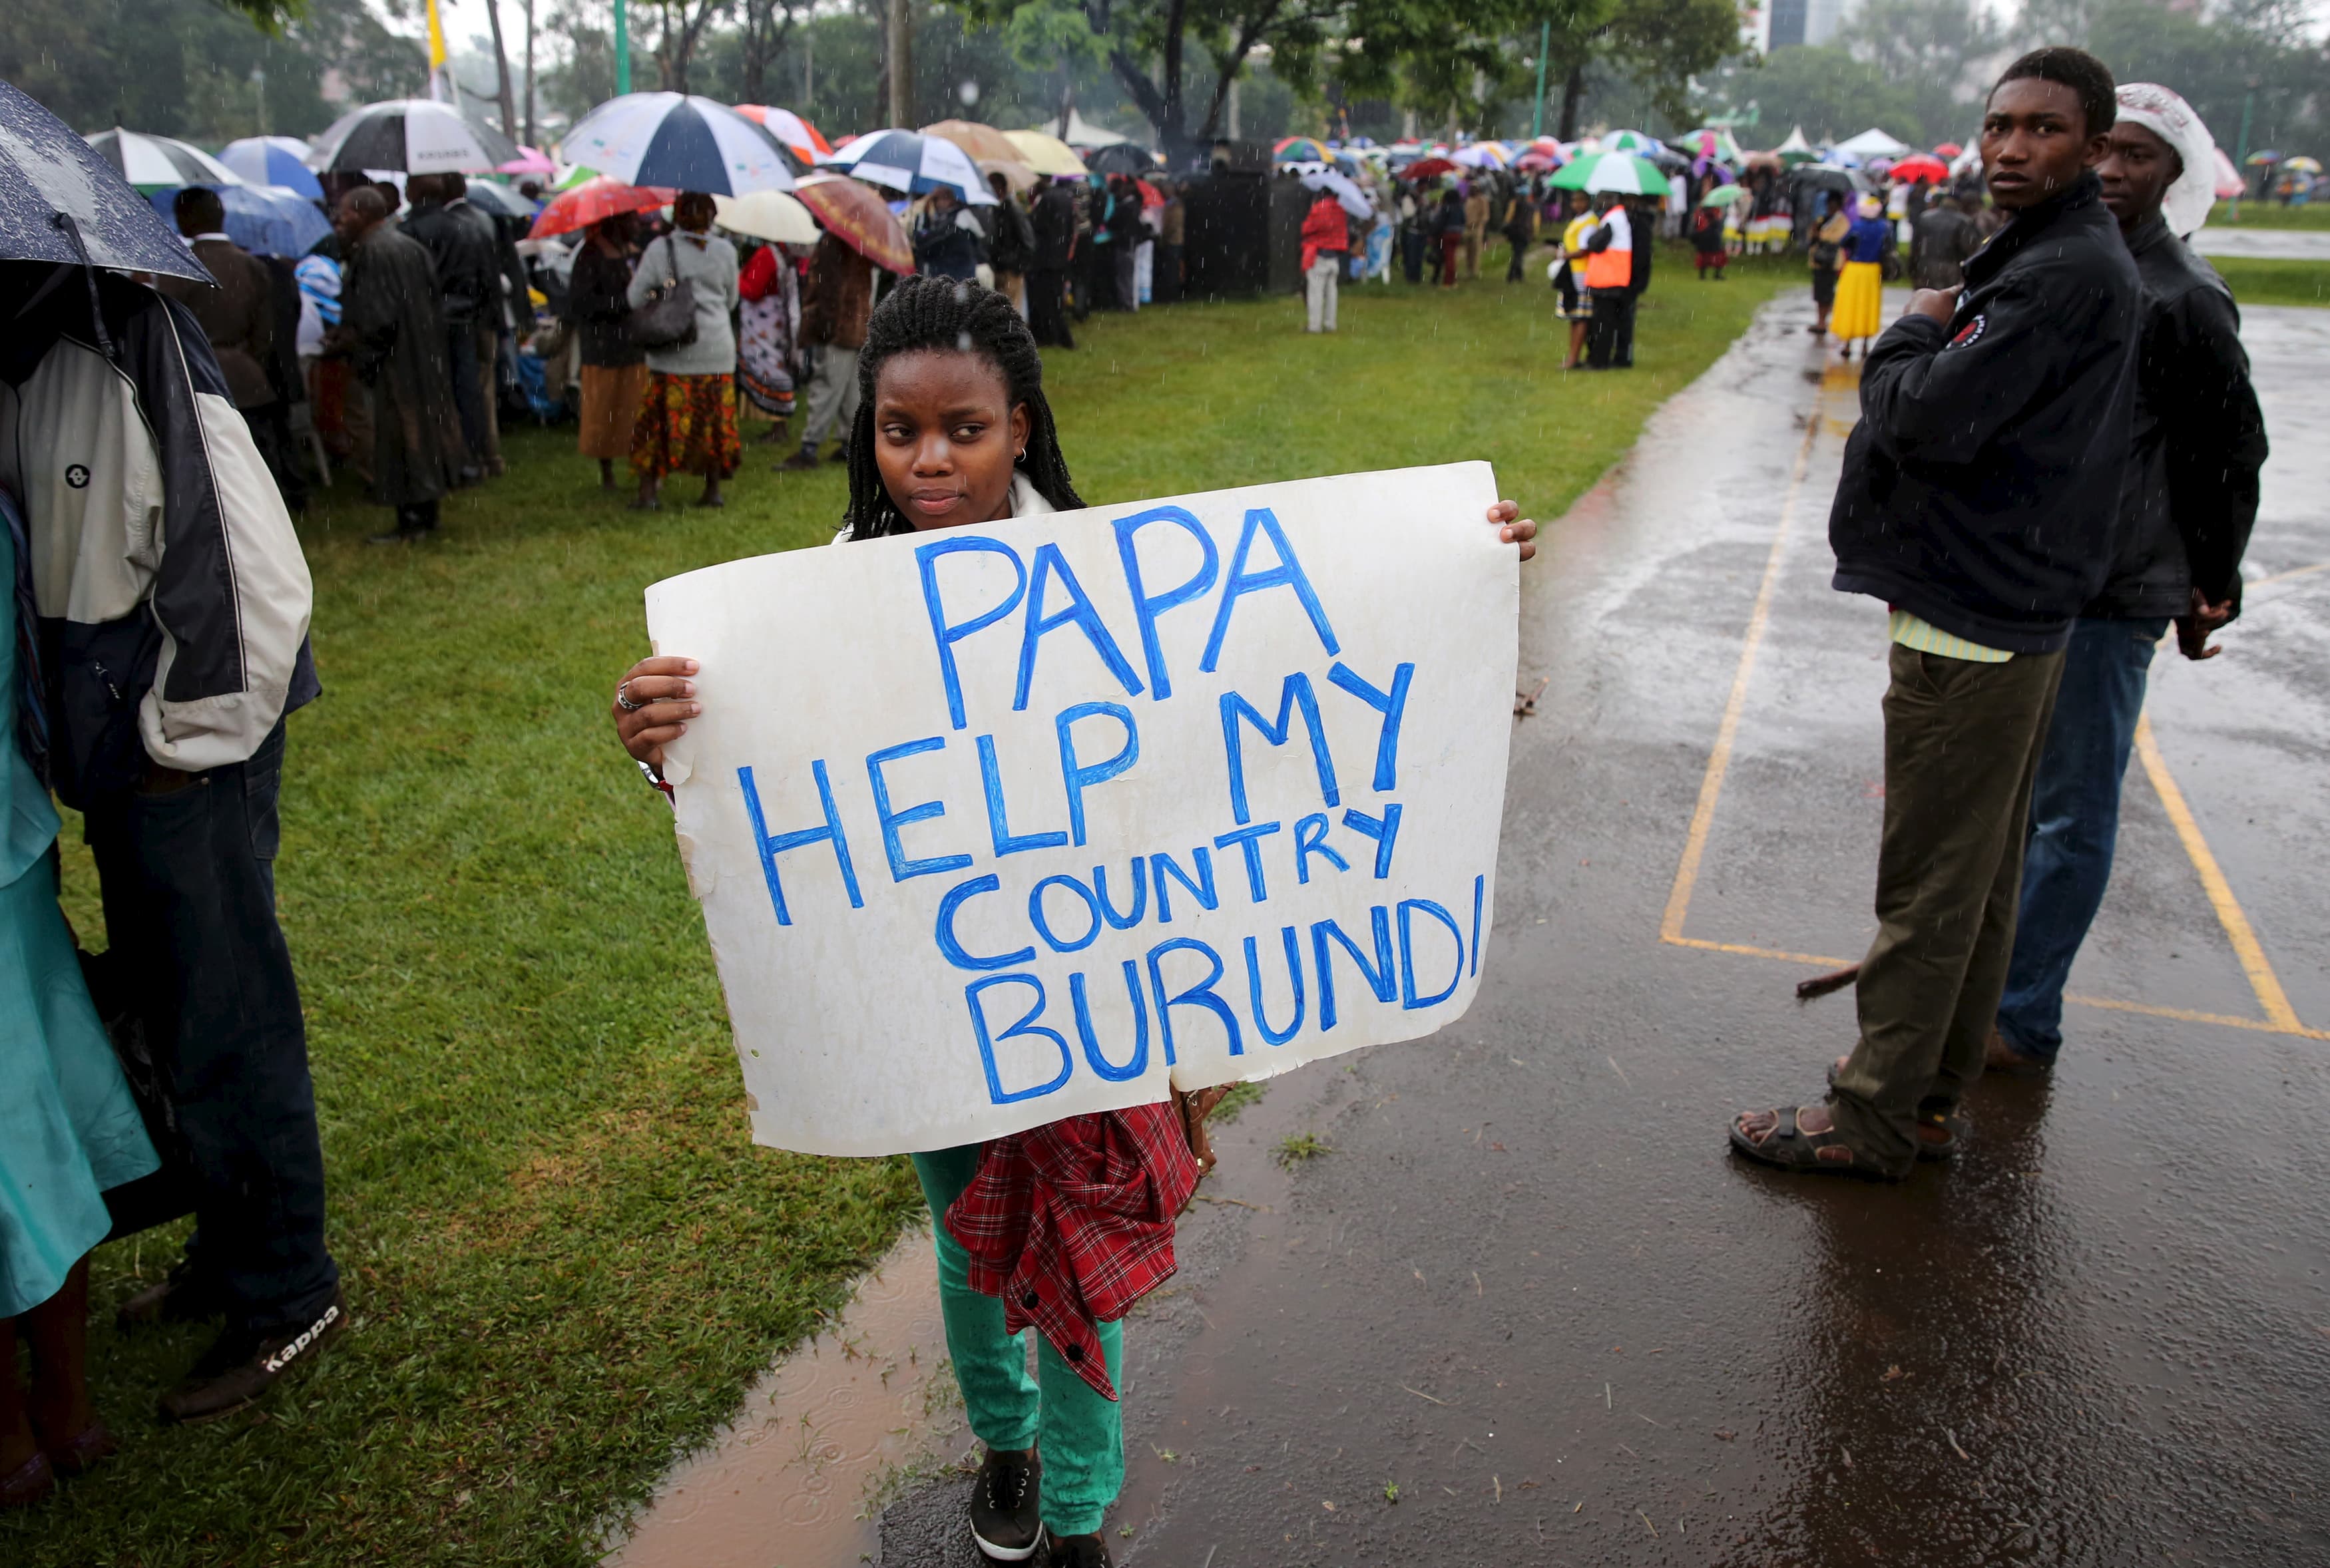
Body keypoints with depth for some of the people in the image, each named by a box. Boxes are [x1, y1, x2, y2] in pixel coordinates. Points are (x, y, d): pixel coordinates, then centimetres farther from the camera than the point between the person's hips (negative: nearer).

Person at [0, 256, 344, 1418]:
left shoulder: (134, 352, -18)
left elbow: (262, 575, -21)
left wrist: (188, 735, -13)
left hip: (188, 761, -8)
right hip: (117, 754, 8)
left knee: (224, 1029, 2)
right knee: (167, 1014, 19)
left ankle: (287, 1292, 20)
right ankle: (227, 1249, 37)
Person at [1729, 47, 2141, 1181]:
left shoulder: (2067, 273, -17)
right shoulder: (2056, 258, 15)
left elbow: (1930, 420, -24)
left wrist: (1909, 337, -7)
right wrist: (1930, 345, 2)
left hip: (1972, 629, -11)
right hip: (2010, 614, 11)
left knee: (1930, 887, -2)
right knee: (1979, 880, 16)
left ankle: (1874, 1121, 9)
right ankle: (1930, 1096, 29)